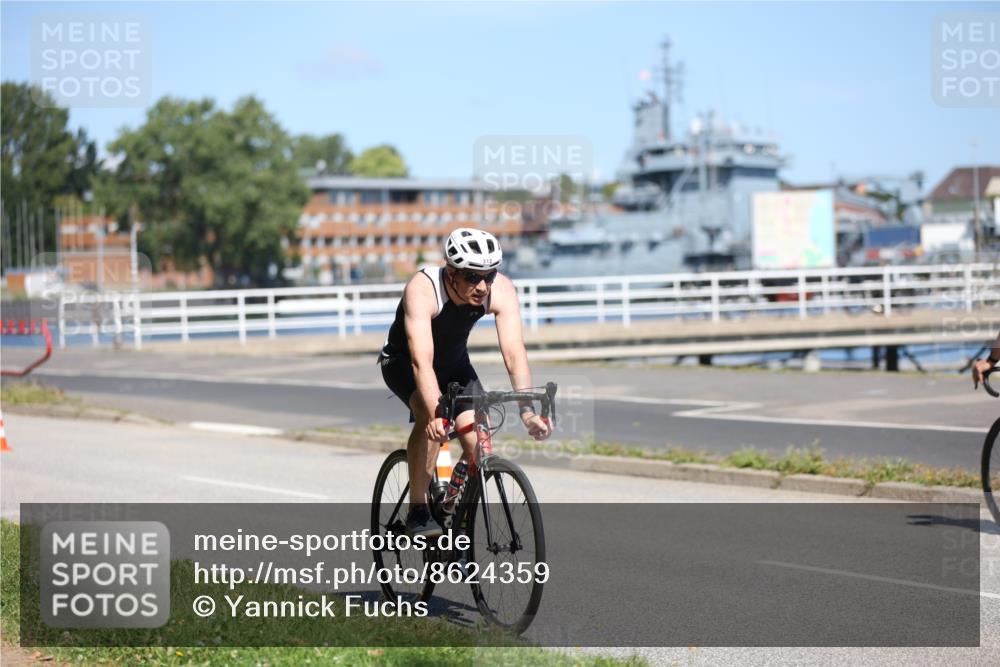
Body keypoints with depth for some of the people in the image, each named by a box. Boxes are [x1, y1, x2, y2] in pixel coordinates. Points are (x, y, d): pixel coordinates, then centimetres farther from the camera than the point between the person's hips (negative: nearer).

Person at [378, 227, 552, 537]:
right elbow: (421, 361, -45)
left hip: (454, 363, 4)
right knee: (430, 418, -33)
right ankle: (417, 511, -20)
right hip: (403, 362, -4)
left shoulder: (501, 291, -27)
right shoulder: (422, 289, -37)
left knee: (478, 443, -13)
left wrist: (527, 411, -46)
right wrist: (435, 415, -58)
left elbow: (514, 353, -34)